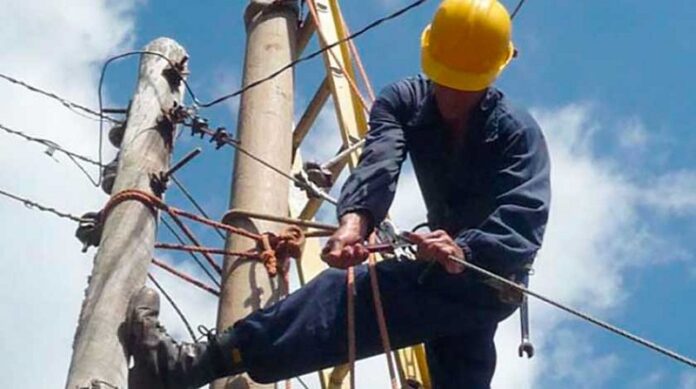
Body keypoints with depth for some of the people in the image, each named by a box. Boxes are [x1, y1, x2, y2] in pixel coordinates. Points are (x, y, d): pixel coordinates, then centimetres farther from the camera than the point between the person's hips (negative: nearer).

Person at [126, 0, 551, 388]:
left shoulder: (518, 132, -19)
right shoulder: (404, 102, -7)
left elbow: (523, 223, -34)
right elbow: (378, 164, -28)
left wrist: (463, 252, -55)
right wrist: (354, 221, -50)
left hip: (489, 280, -6)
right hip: (441, 274, 7)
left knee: (346, 293, -26)